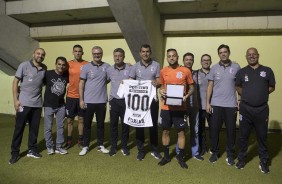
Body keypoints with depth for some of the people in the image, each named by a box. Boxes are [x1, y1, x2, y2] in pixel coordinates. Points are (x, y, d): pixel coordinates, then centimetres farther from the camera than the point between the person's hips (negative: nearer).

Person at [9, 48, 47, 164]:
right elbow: (15, 82, -4)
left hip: (37, 104, 4)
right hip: (24, 103, -3)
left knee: (34, 128, 10)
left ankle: (32, 150, 25)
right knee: (19, 128, 4)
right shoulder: (24, 65, -5)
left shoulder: (44, 68, 6)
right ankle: (15, 153, 15)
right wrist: (15, 100, -9)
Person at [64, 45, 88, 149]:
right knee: (69, 119, 9)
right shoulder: (69, 64, 1)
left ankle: (80, 140, 23)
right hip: (71, 96, 1)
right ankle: (69, 140, 23)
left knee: (81, 119, 10)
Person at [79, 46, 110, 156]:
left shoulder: (107, 66, 3)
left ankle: (100, 145, 24)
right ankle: (85, 146, 21)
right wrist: (81, 100, -5)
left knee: (100, 124, 11)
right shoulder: (86, 67, -1)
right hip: (88, 101, -1)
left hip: (102, 101, 1)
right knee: (87, 124, 8)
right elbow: (81, 84, 0)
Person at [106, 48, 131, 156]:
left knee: (125, 124, 7)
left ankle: (124, 146, 22)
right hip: (114, 101, 2)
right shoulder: (109, 70, 3)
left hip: (126, 101, -1)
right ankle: (113, 146, 22)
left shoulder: (130, 69, -3)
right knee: (113, 124, 8)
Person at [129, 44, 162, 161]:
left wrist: (156, 83, -23)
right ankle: (140, 150, 19)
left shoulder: (156, 65, 2)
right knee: (139, 125, 6)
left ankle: (154, 149, 22)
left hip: (152, 99, 0)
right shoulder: (135, 66, 4)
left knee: (153, 125, 7)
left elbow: (159, 82, 0)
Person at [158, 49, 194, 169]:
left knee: (181, 132, 5)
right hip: (166, 107, 2)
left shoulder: (186, 71, -2)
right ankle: (166, 156, 28)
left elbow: (191, 87, 6)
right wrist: (161, 92, -6)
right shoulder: (163, 71, 5)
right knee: (165, 131, 10)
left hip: (180, 107, -2)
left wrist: (187, 96, -13)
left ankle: (181, 157, 23)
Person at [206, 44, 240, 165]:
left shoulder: (236, 67, 2)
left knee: (231, 130, 6)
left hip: (231, 105, 0)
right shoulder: (214, 68, 4)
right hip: (216, 104, 1)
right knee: (214, 129, 6)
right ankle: (214, 152, 22)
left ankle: (230, 154, 22)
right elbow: (210, 86, 4)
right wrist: (207, 103, -2)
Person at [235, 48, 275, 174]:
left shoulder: (267, 71, 3)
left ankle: (264, 161, 25)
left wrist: (261, 94, -2)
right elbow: (238, 87, 15)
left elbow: (272, 87, 10)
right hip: (245, 108, 1)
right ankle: (241, 159, 24)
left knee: (262, 136, 10)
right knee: (243, 135, 9)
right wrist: (247, 96, 1)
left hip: (262, 109, 0)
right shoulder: (241, 72, 5)